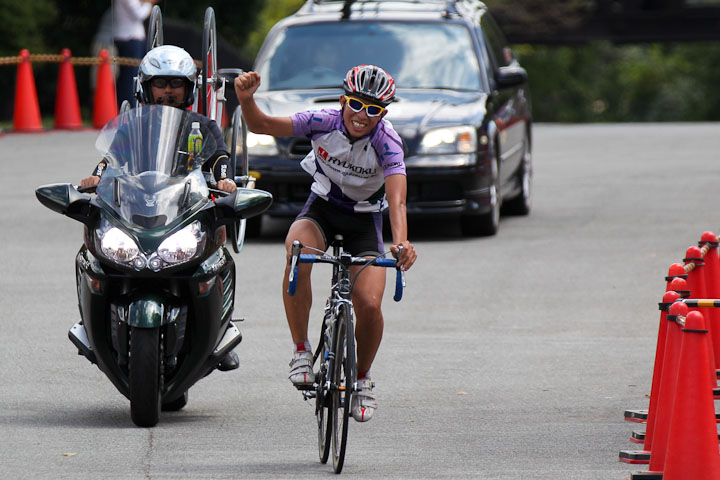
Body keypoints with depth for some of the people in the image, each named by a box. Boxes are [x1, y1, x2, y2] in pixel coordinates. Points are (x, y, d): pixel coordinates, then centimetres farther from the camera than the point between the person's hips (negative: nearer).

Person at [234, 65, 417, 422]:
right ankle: (301, 352, -19)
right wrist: (246, 99, -43)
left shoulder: (387, 142, -25)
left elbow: (397, 198, -38)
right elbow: (261, 125, -21)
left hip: (365, 218, -1)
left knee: (369, 305, -19)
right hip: (322, 207, 1)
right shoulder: (324, 122, -20)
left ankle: (362, 377, 11)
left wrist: (401, 242, -56)